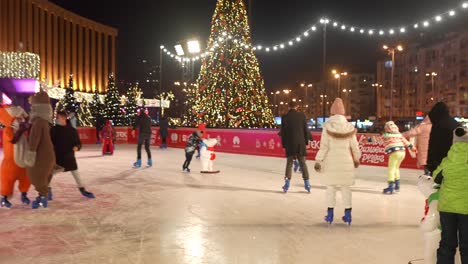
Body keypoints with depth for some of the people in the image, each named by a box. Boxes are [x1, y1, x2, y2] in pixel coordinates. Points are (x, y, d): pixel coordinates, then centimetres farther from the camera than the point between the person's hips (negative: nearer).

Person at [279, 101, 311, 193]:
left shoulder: (285, 117, -3)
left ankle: (287, 184, 5)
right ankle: (307, 184, 10)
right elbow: (306, 129, 0)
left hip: (290, 143, 0)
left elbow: (283, 132, 0)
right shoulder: (302, 115, -2)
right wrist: (306, 141, 10)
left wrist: (284, 144, 7)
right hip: (301, 143, 0)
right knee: (303, 163, 9)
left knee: (289, 163, 8)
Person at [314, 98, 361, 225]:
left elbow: (324, 146, -12)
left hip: (331, 161, -2)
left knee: (331, 187, 6)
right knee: (346, 188, 9)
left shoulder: (327, 126, -8)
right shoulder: (349, 126, -1)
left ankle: (330, 215, 11)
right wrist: (356, 159, 19)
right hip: (346, 161, 2)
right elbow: (354, 146, 5)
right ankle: (348, 215, 14)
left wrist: (318, 160, -8)